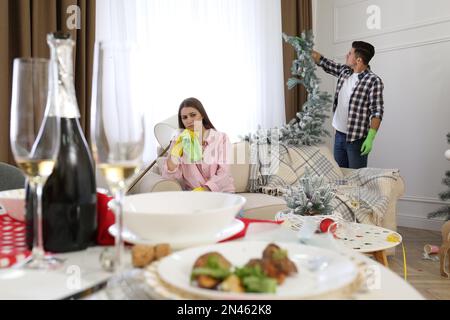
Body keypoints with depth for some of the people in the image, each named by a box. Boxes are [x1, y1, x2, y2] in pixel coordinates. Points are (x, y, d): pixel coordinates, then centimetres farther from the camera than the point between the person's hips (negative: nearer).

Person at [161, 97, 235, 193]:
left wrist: (204, 189, -19)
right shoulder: (179, 142, 12)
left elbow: (224, 173, -4)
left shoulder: (221, 138, 7)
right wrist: (175, 153, -13)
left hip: (220, 192, 0)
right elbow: (169, 177, 2)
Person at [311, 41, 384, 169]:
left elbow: (377, 112, -17)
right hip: (339, 134, 7)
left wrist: (370, 138, -22)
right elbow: (324, 63, 19)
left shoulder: (373, 81, -15)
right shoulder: (344, 71, 6)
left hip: (357, 139, -7)